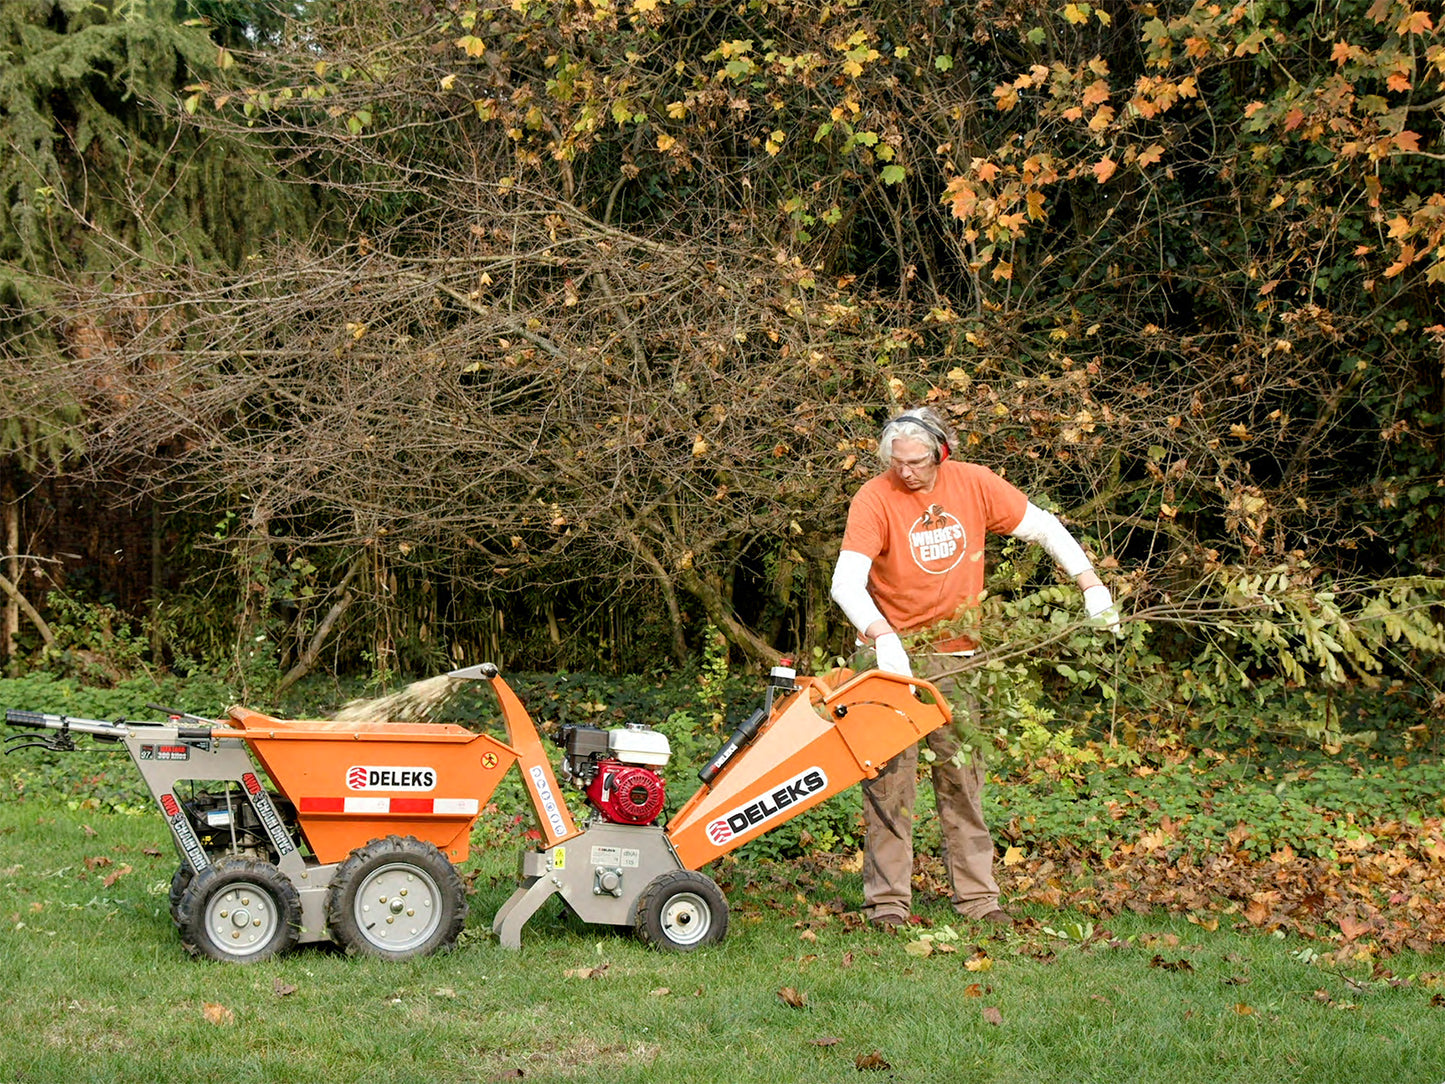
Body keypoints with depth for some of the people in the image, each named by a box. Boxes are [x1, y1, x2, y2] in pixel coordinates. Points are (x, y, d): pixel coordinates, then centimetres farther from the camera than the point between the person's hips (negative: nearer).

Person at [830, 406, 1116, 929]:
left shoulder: (973, 484, -2)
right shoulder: (874, 499, -13)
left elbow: (1044, 527, 8)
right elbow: (846, 582, -23)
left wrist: (1091, 587, 0)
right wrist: (883, 637, -37)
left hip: (957, 652, 3)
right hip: (892, 652, -3)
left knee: (963, 774, 7)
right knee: (890, 777, -4)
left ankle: (977, 895, 13)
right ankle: (886, 900, 1)